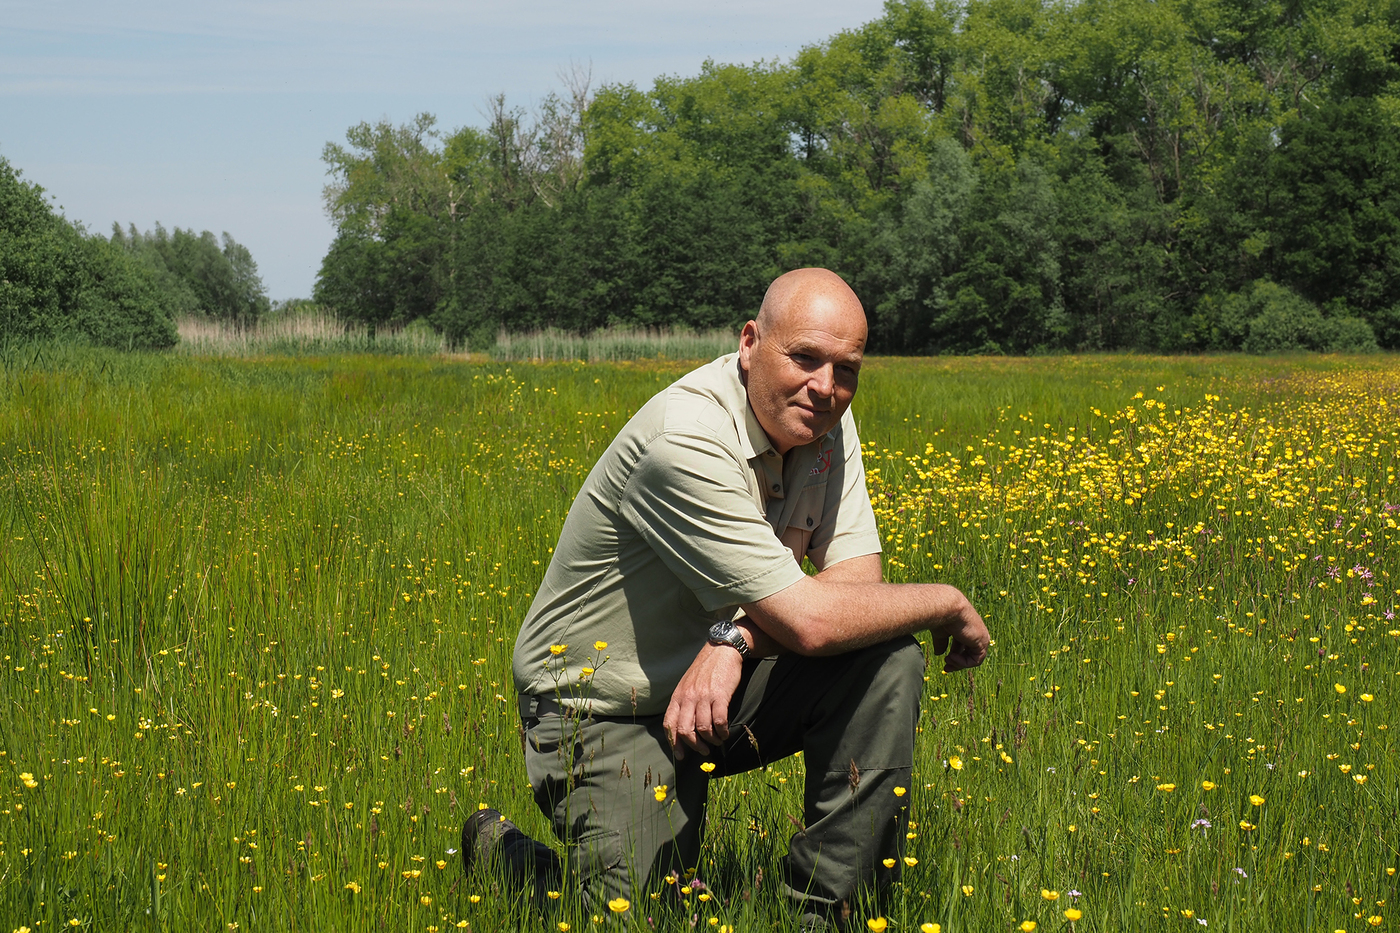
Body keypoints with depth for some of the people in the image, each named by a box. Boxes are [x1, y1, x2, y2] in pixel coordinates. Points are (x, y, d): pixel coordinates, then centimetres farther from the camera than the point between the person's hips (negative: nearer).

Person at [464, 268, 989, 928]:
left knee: (888, 662, -17)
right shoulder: (687, 444, -29)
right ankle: (501, 851, 14)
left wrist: (736, 637, -26)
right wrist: (948, 603, -17)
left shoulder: (823, 422, -3)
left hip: (722, 682, 7)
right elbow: (809, 622, -31)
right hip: (604, 712, -7)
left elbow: (856, 577, -9)